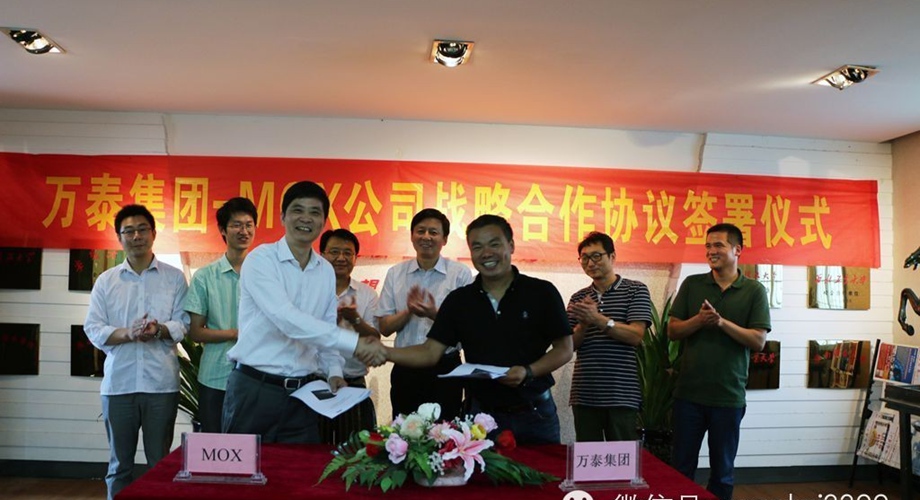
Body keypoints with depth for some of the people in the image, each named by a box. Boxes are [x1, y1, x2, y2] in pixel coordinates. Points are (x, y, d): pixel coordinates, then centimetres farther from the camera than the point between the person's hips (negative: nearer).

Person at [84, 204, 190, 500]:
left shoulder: (174, 278, 4)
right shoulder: (106, 281, 8)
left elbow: (183, 324, 0)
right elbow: (93, 329, 1)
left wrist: (159, 329, -21)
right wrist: (129, 334, -17)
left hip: (161, 383, -1)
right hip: (118, 383, 1)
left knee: (160, 463, 7)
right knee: (119, 463, 10)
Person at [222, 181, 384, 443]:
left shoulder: (326, 271, 8)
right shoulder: (261, 259, -11)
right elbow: (286, 319, -24)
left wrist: (334, 371, -4)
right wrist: (353, 343, -28)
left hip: (303, 393, 5)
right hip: (254, 389, -5)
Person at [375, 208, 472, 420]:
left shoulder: (461, 274, -4)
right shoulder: (395, 274, 4)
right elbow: (385, 328, 3)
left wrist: (434, 314, -21)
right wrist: (408, 311, -15)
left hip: (445, 369, -2)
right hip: (405, 369, 2)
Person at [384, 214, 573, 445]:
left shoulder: (541, 293, -6)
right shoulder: (459, 300, 2)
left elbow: (564, 349, -3)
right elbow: (431, 352, -1)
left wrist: (529, 372, -19)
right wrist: (384, 352, -16)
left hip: (535, 413, -1)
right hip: (481, 414, 2)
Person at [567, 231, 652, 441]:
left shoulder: (636, 290, 2)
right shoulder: (578, 298, 12)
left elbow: (636, 336, -9)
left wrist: (598, 319, -20)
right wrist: (583, 325, -13)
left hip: (622, 393, -3)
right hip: (584, 393, 4)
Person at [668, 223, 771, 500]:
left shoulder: (754, 291, -1)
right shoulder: (691, 284, 4)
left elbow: (758, 341, -7)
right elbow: (672, 331, 1)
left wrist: (722, 322, -21)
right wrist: (699, 320, -18)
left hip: (729, 396, -1)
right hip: (688, 392, 1)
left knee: (722, 471, 12)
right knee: (681, 468, 10)